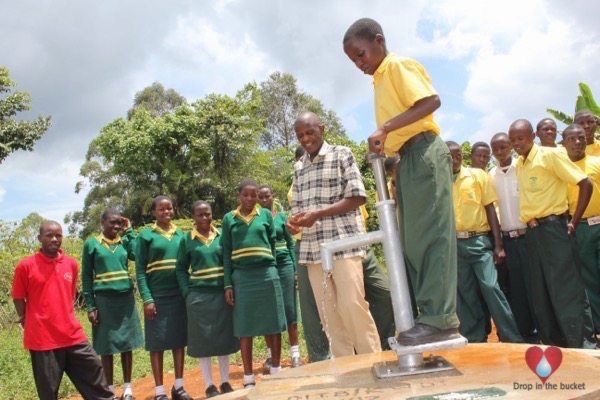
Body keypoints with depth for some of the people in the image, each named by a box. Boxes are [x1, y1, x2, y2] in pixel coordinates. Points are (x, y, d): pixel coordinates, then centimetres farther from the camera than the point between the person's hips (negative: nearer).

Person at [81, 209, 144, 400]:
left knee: (127, 344, 8)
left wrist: (129, 231, -5)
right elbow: (86, 277, 0)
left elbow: (137, 255, -14)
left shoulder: (124, 241, 7)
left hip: (126, 298, 3)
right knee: (107, 346, 5)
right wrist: (90, 306, -5)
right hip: (104, 300, -3)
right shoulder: (92, 244, -1)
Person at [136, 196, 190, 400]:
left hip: (179, 295, 4)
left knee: (180, 340, 7)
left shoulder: (179, 234, 10)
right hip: (157, 296, -4)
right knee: (157, 343, 3)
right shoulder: (146, 235, -1)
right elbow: (140, 271, -4)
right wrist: (147, 299, -12)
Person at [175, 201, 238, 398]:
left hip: (222, 293, 2)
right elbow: (181, 269, 4)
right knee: (203, 340, 4)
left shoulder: (222, 235, 5)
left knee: (224, 337, 8)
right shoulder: (186, 240, 1)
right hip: (199, 295, -2)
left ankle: (225, 382, 22)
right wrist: (187, 292, -7)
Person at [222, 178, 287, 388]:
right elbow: (226, 253, 6)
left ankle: (276, 371, 19)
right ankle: (249, 379, 14)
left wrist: (270, 269, 6)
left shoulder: (265, 214, 7)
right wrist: (228, 284, 1)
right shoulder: (229, 218, 7)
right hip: (241, 276, 0)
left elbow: (272, 244, 11)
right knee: (244, 328, 4)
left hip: (267, 274, 0)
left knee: (273, 325, 5)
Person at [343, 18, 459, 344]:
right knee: (413, 241, 8)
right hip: (406, 161, 10)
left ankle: (439, 318, -8)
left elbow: (431, 101, -19)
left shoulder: (398, 65, -3)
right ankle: (430, 315, 13)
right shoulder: (381, 79, 22)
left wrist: (385, 128, -24)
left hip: (423, 154, -10)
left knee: (430, 236, -11)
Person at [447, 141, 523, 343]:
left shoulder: (478, 175, 4)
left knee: (490, 287, -9)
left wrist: (498, 245, -4)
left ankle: (513, 338, 2)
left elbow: (490, 209, 3)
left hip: (479, 241, -1)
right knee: (465, 294, 6)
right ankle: (475, 339, 18)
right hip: (454, 245, 2)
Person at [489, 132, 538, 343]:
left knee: (534, 285, 0)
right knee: (516, 289, 6)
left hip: (528, 236, -3)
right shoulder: (491, 175, 9)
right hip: (508, 239, 3)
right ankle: (525, 334, 17)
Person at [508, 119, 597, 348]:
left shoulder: (549, 155, -7)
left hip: (553, 228, -7)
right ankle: (553, 344, 20)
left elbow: (585, 184, -10)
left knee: (567, 290, -6)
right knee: (541, 294, 10)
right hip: (531, 232, 7)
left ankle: (584, 344, 2)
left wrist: (574, 222, -10)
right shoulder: (519, 165, 14)